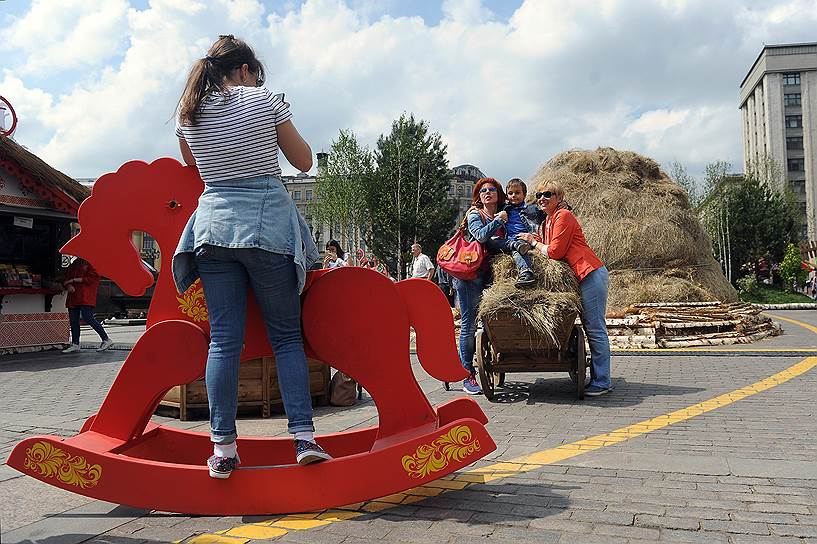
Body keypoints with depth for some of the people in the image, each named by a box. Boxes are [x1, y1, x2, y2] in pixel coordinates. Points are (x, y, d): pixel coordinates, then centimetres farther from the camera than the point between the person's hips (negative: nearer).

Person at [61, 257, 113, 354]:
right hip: (73, 297, 8)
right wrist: (68, 285, -3)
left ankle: (106, 340, -8)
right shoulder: (73, 265, 21)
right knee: (73, 320, 6)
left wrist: (74, 280, -10)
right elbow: (66, 279, 20)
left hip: (86, 298, -8)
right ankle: (75, 345, 13)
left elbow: (91, 279, -11)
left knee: (88, 318, -15)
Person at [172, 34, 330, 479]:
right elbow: (303, 162, 8)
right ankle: (303, 437, -1)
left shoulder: (189, 115, 11)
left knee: (223, 339, 3)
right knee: (286, 335, 4)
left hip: (214, 222, 3)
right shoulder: (265, 100, 1)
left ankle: (222, 447, 2)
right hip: (269, 222, -3)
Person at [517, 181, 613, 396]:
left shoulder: (563, 216, -9)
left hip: (590, 274, -10)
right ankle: (599, 379, 13)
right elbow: (548, 249, 19)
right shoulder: (548, 221, 21)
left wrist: (533, 242, 0)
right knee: (591, 328, 9)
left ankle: (602, 382, -5)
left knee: (595, 329, -8)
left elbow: (554, 252, -12)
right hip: (583, 277, 10)